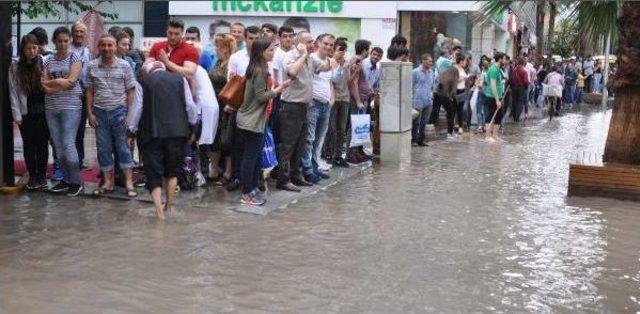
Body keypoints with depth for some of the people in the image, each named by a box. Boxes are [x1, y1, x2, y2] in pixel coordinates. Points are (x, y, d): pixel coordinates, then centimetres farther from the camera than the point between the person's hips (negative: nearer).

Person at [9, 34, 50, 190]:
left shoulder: (44, 62, -2)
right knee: (29, 144, 7)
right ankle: (32, 176, 16)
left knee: (42, 143, 5)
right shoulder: (15, 66, 0)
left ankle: (42, 175, 17)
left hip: (43, 110, -1)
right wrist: (17, 115, -6)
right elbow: (13, 91, -1)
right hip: (25, 112, 1)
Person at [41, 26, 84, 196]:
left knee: (68, 144, -9)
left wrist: (51, 83, -4)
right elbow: (44, 85, 3)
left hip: (71, 106, -5)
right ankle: (66, 180, 16)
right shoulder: (49, 60, 12)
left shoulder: (74, 58, 2)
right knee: (58, 145, 6)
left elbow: (72, 81, -10)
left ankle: (76, 182, 0)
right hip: (51, 107, 5)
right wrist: (60, 82, -10)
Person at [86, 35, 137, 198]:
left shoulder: (124, 65, -1)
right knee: (103, 148, 7)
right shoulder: (92, 66, 5)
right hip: (99, 112, 3)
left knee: (123, 146, 1)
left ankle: (129, 183, 6)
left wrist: (129, 114, -4)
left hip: (119, 111, -2)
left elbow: (130, 92, 1)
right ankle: (108, 182, 17)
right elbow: (90, 91, 8)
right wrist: (89, 112, 2)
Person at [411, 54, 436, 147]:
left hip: (428, 101, 6)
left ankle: (421, 140, 18)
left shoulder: (431, 72, 12)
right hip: (418, 101, -6)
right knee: (416, 122, -2)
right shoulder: (415, 72, -6)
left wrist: (431, 94, 11)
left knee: (424, 122, 9)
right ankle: (413, 139, 9)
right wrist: (412, 97, -6)